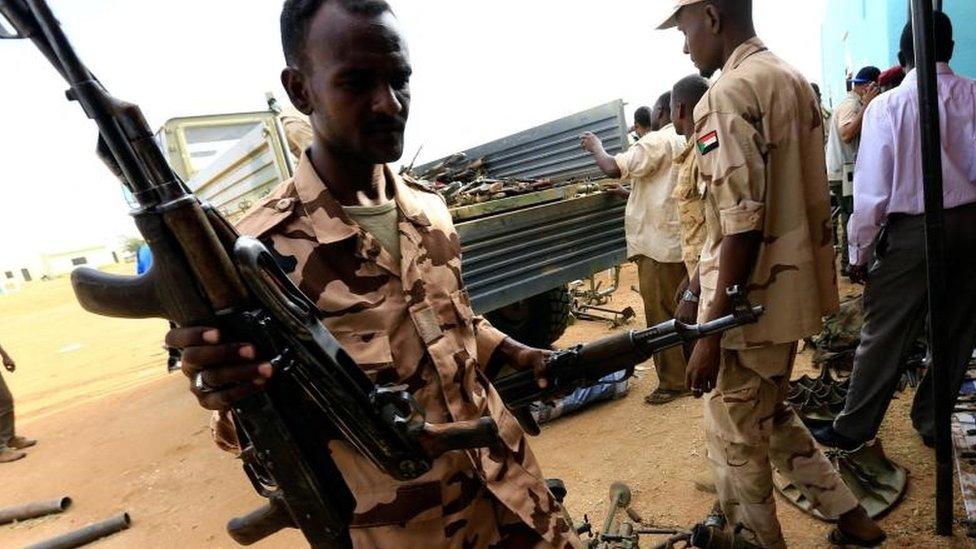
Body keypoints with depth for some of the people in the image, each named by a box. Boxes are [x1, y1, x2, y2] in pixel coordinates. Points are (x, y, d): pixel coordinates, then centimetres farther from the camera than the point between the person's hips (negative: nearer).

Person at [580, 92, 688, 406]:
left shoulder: (658, 140, -13)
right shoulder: (683, 142, 17)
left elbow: (613, 168, -20)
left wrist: (595, 146, -2)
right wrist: (627, 194, 24)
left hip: (659, 244, -9)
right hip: (676, 241, 9)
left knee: (661, 316, -1)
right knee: (679, 313, 17)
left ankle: (673, 383, 9)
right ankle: (688, 374, 28)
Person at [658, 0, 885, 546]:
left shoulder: (731, 92, -17)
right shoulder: (793, 77, 11)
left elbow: (742, 225, -24)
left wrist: (711, 333, -21)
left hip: (751, 295, -9)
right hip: (794, 282, 10)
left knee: (736, 440, 9)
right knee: (770, 414, 26)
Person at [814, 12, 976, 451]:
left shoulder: (887, 106, -10)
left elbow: (871, 189, -11)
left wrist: (859, 251, -4)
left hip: (912, 230, -4)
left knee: (884, 334, 3)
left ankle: (853, 428, 13)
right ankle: (932, 423, 29)